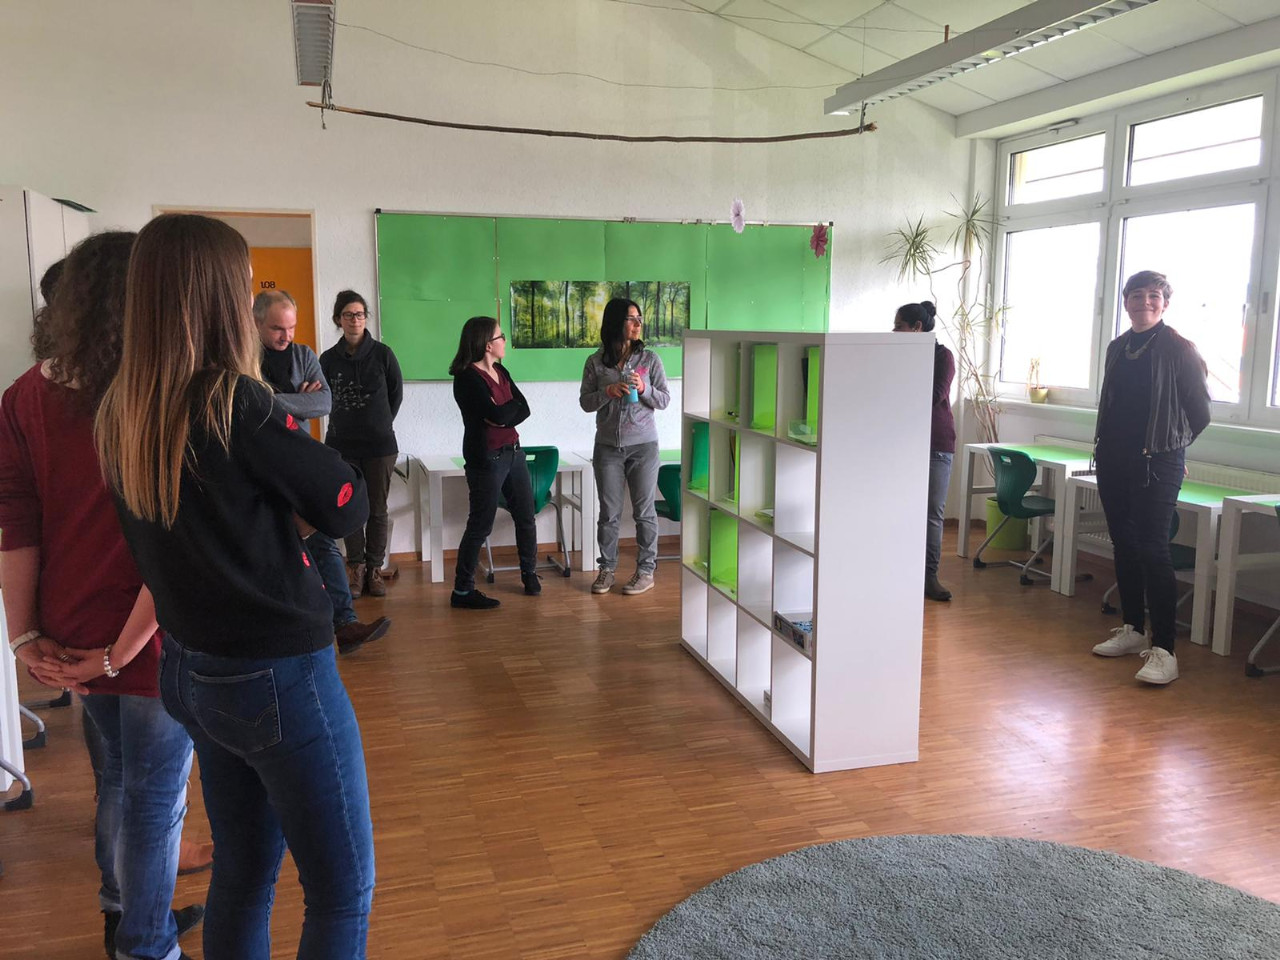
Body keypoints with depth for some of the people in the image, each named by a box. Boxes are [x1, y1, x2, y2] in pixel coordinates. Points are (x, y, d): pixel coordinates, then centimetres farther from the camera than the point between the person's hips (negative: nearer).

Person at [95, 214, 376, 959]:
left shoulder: (120, 413, 2)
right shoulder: (233, 402, -21)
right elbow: (348, 506, -12)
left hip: (191, 669, 8)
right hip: (279, 675, -8)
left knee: (245, 872, 21)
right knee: (345, 892, 7)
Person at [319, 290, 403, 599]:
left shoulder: (382, 353, -2)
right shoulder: (329, 358, 1)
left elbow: (397, 393, 8)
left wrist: (381, 424, 10)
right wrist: (348, 423, 7)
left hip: (380, 445, -1)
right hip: (342, 445, 1)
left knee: (377, 509, 4)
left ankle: (374, 568, 15)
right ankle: (356, 566, 17)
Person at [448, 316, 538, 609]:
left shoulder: (500, 372, 11)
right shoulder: (467, 378, -14)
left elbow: (523, 409, 2)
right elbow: (497, 415, -25)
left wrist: (502, 415, -16)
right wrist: (512, 406, -5)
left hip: (513, 451, 8)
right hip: (486, 458, -8)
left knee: (526, 517, 14)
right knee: (481, 525, -3)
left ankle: (529, 574, 31)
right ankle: (462, 591, 7)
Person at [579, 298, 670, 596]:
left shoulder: (650, 359, 0)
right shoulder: (596, 362, 1)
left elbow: (665, 400, 2)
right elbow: (585, 402, 3)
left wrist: (644, 389, -16)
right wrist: (607, 392, -15)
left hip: (643, 445, -1)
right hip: (608, 446, 1)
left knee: (644, 510, 4)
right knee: (609, 512, 7)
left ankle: (646, 571, 15)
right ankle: (607, 568, 20)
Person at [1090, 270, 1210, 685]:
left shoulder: (1180, 350, -5)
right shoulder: (1117, 348, 13)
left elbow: (1200, 413, 0)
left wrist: (1171, 445, 8)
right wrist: (1104, 445, 13)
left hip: (1156, 464, -6)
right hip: (1113, 461, 7)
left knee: (1152, 549, -11)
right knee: (1124, 546, 11)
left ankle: (1163, 650, -9)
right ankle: (1133, 630, 24)